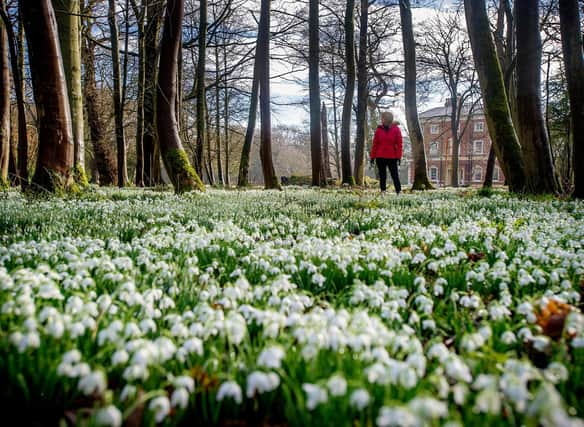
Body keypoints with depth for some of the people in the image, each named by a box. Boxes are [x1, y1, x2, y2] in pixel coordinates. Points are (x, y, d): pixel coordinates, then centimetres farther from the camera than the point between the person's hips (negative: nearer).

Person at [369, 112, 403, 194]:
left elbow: (399, 144, -2)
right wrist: (372, 156, 2)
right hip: (380, 157, 2)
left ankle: (399, 192, -2)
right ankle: (383, 192, 12)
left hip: (392, 157, -2)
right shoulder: (379, 129, 4)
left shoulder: (396, 129, 0)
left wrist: (398, 156, -8)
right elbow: (375, 144, 5)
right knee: (382, 176, 7)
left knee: (395, 175, -2)